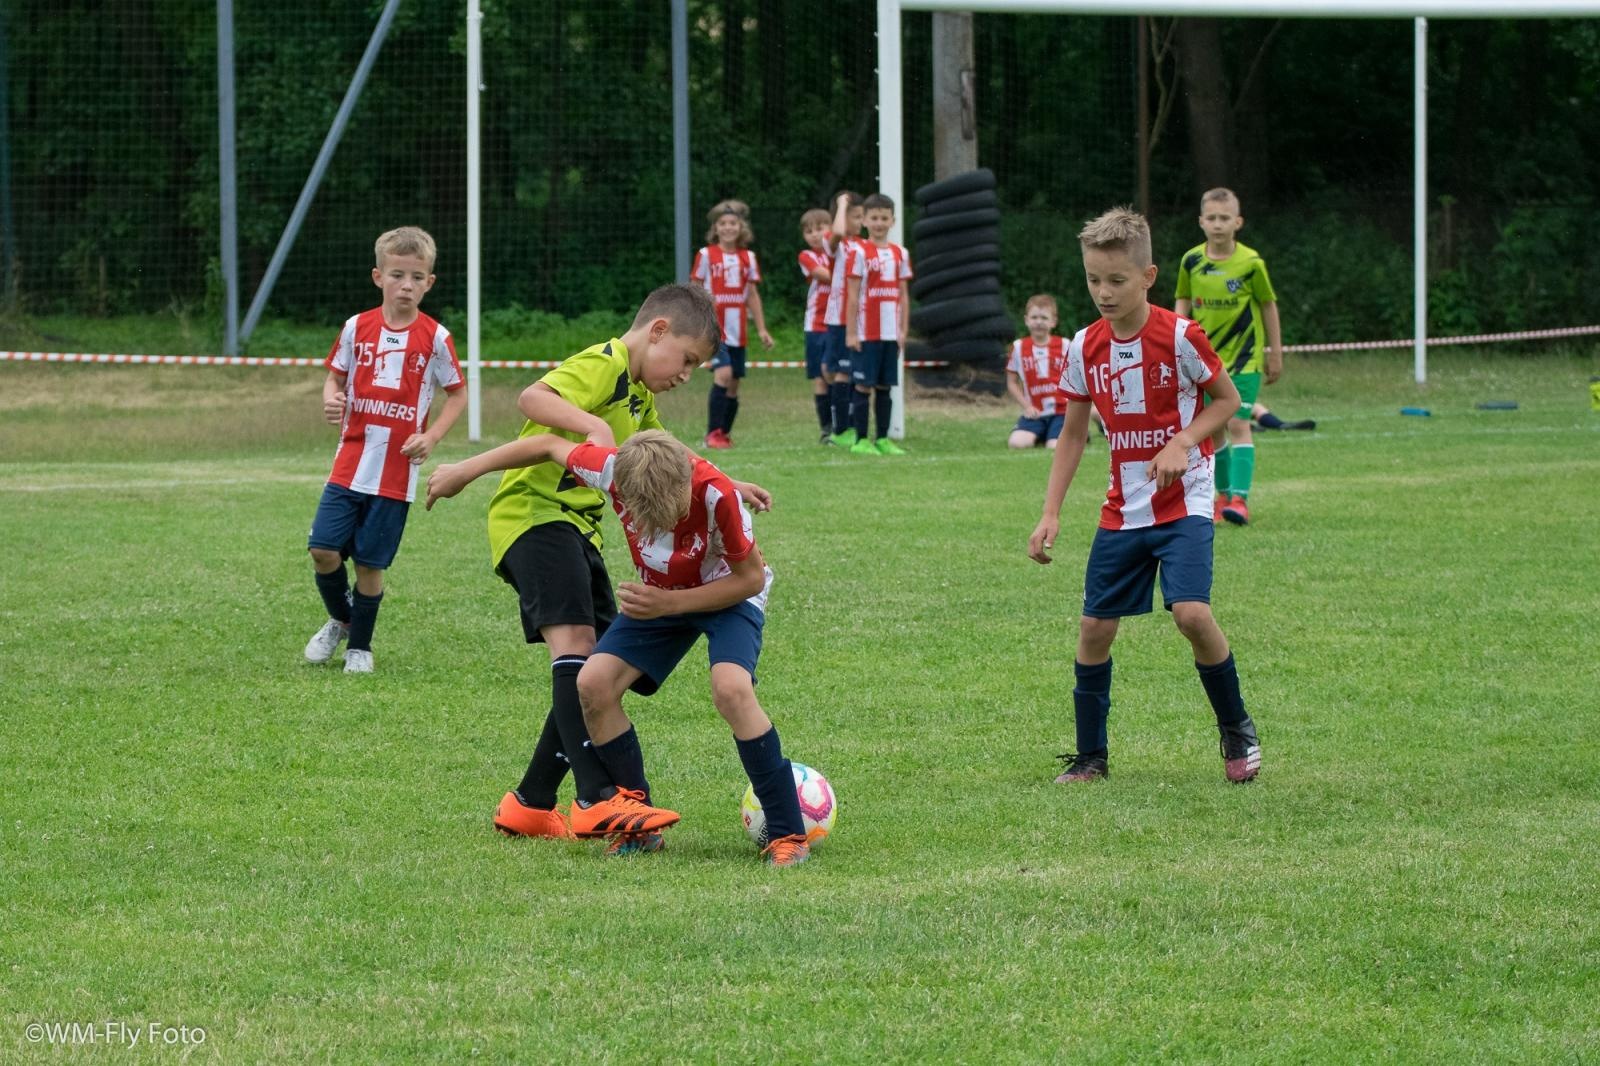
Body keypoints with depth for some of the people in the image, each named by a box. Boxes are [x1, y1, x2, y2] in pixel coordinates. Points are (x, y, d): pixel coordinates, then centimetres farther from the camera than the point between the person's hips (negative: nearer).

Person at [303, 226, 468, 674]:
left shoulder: (434, 338, -4)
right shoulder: (357, 328, 3)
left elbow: (458, 394, 5)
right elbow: (336, 376, 15)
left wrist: (432, 437, -9)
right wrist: (331, 400, -8)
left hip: (396, 473, -2)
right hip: (349, 464, 2)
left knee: (370, 563, 2)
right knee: (323, 550, -4)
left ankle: (360, 646, 21)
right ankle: (340, 620, 24)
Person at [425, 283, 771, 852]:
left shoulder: (639, 395, 22)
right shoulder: (604, 365, -11)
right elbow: (533, 398, -28)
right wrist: (594, 426, -40)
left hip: (576, 528, 11)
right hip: (534, 513, -11)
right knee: (574, 642, -24)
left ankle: (530, 804, 15)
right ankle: (599, 799, -36)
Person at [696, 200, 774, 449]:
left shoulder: (748, 258, 10)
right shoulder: (706, 255, -2)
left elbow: (752, 295, 16)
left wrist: (761, 329, 15)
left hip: (737, 331, 5)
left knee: (733, 384, 6)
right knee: (723, 374, -21)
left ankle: (724, 434, 18)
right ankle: (712, 433, -14)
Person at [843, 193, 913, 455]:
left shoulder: (899, 254, 10)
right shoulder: (859, 252, -4)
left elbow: (903, 294, 13)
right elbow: (853, 295, -6)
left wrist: (903, 330, 8)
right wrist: (851, 332, -9)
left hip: (890, 333, 5)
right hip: (865, 333, -5)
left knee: (885, 385, 8)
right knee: (864, 385, -3)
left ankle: (882, 439, 13)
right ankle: (861, 440, 1)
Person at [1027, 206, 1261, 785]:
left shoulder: (1180, 337, -13)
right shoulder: (1084, 348, 0)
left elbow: (1227, 398, -1)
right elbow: (1073, 433, 9)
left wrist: (1183, 442, -18)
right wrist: (1050, 514, 3)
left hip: (1183, 503, -5)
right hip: (1121, 512, 5)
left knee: (1191, 612, -21)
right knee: (1094, 627, 2)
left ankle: (1237, 729, 1)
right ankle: (1090, 756, 17)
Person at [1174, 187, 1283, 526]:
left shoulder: (1250, 263, -10)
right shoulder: (1191, 262, -2)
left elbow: (1268, 306, 1)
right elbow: (1183, 304, 9)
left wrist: (1276, 354, 5)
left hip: (1244, 357, -4)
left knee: (1237, 424, -15)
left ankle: (1239, 499, -20)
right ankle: (1224, 495, 26)